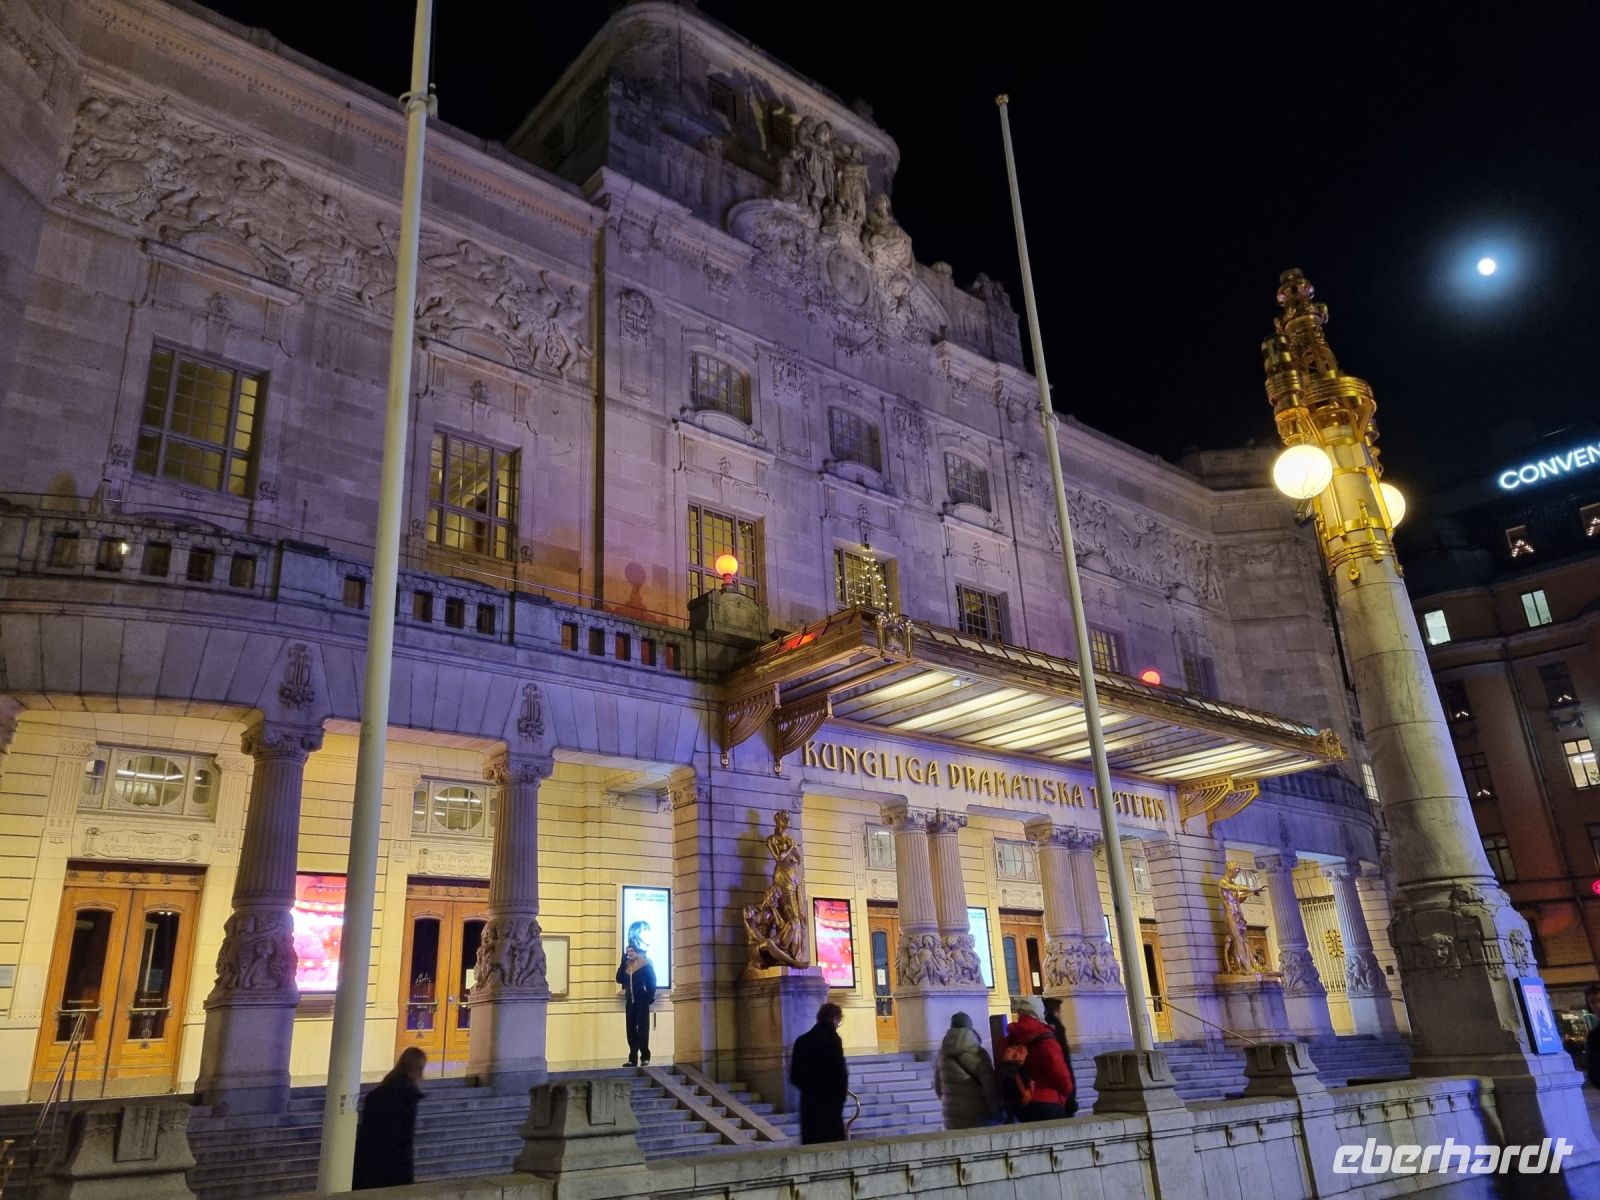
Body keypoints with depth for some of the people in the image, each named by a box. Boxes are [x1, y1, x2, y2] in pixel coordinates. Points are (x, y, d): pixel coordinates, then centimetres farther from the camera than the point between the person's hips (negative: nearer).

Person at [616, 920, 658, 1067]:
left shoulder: (645, 962, -5)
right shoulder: (627, 965, 10)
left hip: (641, 1001, -5)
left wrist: (650, 996, -11)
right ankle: (633, 1058, 11)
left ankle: (645, 1058, 0)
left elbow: (651, 980, -7)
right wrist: (624, 961, -5)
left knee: (642, 1028, -4)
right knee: (631, 1030, 6)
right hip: (630, 1001, 6)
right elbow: (619, 979, -1)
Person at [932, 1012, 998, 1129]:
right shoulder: (977, 1053, -9)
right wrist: (993, 1111, 1)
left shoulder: (942, 1055, 6)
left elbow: (938, 1087, 13)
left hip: (952, 1116, 4)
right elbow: (989, 1085, -9)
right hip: (976, 1115, -4)